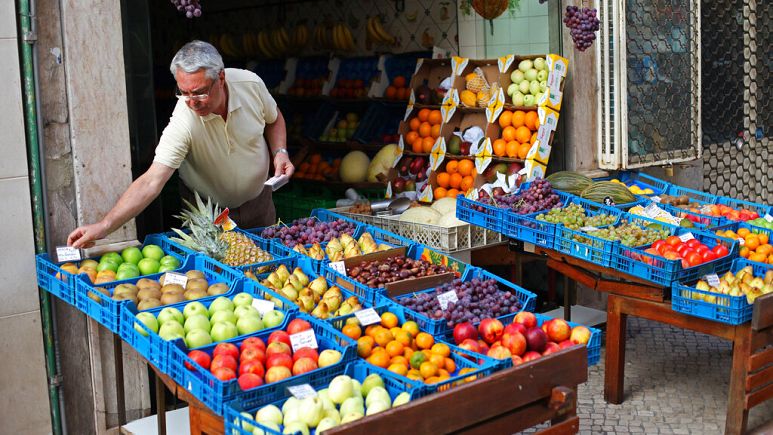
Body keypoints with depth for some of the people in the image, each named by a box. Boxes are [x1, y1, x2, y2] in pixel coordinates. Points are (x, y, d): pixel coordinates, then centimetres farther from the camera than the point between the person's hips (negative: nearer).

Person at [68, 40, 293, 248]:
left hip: (259, 200, 4)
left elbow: (273, 119, 2)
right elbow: (152, 181, -39)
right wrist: (104, 226, -48)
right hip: (208, 212, -3)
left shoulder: (250, 84, -22)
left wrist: (280, 152, -15)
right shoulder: (183, 123, -34)